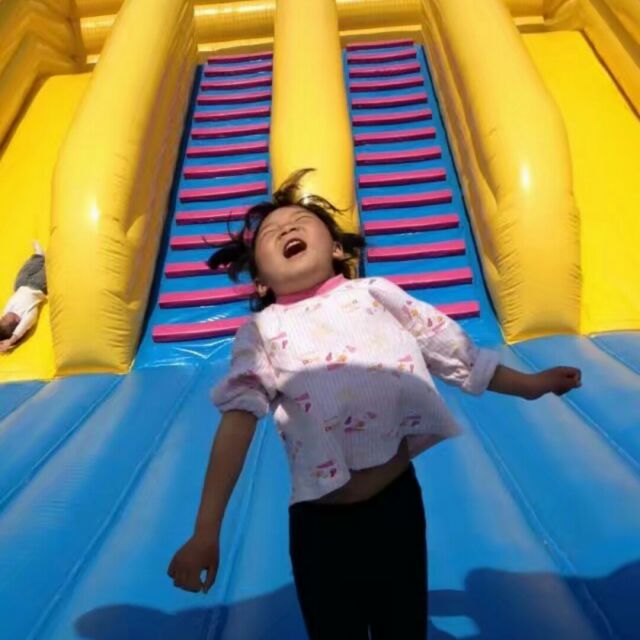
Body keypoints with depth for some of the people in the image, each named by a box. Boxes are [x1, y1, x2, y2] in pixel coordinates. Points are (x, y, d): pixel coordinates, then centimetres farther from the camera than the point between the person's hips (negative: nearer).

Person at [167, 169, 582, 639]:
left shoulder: (375, 293, 0)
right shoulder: (262, 331, -3)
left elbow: (455, 354, 8)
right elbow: (238, 420, -12)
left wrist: (531, 384, 17)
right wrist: (207, 530, -17)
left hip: (398, 501, 1)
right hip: (320, 523, 0)